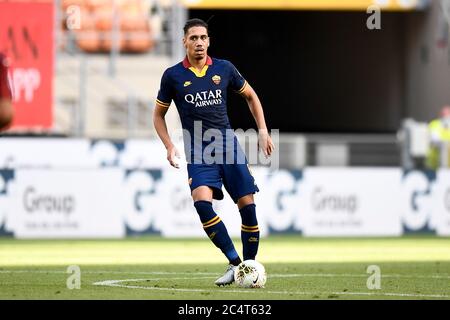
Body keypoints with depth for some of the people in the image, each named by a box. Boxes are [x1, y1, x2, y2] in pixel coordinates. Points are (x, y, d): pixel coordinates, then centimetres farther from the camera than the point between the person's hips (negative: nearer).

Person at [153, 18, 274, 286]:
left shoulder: (224, 69, 4)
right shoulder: (173, 76, 1)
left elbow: (250, 96, 19)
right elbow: (159, 114, 12)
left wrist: (263, 131, 11)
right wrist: (170, 146, -2)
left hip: (228, 144, 2)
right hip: (197, 151, -2)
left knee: (247, 205, -5)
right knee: (202, 202, -25)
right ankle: (234, 263, -20)